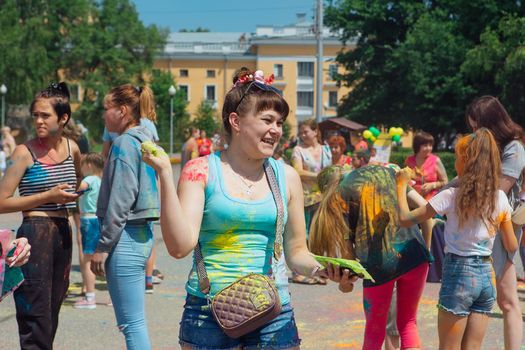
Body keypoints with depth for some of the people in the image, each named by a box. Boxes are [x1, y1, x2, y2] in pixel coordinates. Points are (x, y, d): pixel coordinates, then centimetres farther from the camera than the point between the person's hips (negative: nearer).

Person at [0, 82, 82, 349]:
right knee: (36, 318, -7)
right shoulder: (25, 152, -8)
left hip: (63, 234, 6)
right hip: (35, 234, -6)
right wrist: (48, 196, -14)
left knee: (52, 313, 11)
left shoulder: (72, 148, 8)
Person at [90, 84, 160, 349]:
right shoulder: (145, 140, 15)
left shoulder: (125, 143, -13)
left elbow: (120, 200, -17)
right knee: (134, 321, 15)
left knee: (132, 323, -6)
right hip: (143, 234, 10)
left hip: (125, 237, -10)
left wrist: (103, 246, -14)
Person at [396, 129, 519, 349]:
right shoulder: (500, 198, 1)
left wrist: (402, 184, 5)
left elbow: (406, 218, -8)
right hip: (486, 275, 5)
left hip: (458, 275, -5)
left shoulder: (451, 196, -12)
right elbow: (512, 246, 9)